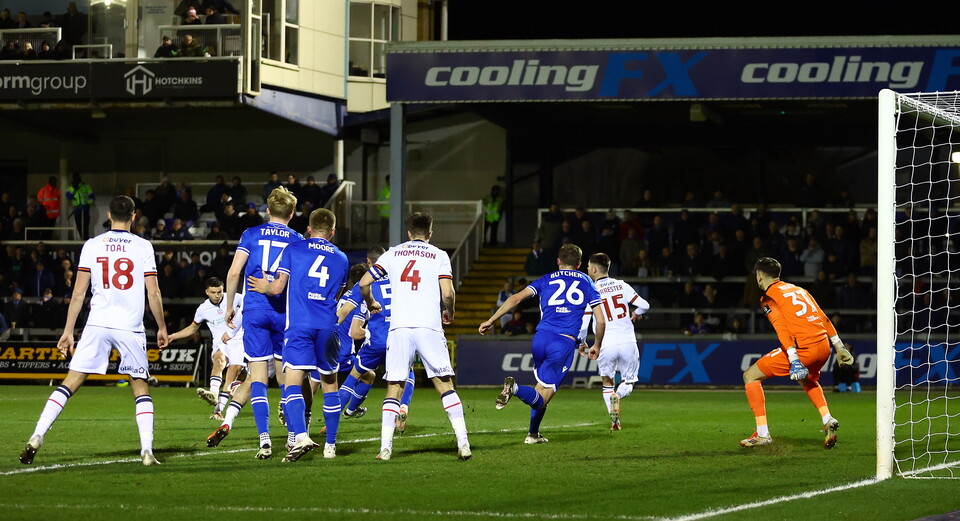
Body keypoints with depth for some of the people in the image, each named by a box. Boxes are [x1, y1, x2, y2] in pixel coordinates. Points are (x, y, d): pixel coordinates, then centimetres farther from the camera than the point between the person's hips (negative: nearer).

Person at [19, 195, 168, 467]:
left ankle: (37, 437, -9)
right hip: (131, 327, -1)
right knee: (140, 386, 11)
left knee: (70, 383, 3)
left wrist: (68, 331, 10)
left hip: (97, 324, 1)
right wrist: (162, 328, 13)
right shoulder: (143, 247, 1)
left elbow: (78, 293, 4)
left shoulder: (92, 246, 4)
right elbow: (153, 294, 0)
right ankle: (147, 450, -1)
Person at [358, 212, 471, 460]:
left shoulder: (392, 254, 13)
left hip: (399, 328, 1)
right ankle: (463, 443, -2)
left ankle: (385, 447, -5)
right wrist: (449, 312, 17)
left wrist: (371, 304, 28)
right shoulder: (439, 256, 7)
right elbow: (447, 293, -4)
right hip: (429, 326, -1)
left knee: (394, 388, 6)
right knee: (445, 384, 6)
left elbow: (364, 283, 9)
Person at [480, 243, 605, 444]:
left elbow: (517, 298, 5)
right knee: (542, 398, -5)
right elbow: (601, 321, 12)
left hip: (541, 337, 3)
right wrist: (596, 346, 28)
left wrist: (491, 320, 8)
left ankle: (533, 434, 19)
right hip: (565, 343, -3)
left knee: (543, 383, 25)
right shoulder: (586, 283, 16)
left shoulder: (546, 280, 17)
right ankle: (515, 388, -35)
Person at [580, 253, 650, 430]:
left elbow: (583, 323, -2)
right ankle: (618, 396, -20)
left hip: (606, 344, -1)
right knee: (628, 382, 15)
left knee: (607, 383, 18)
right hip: (627, 341, 1)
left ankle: (614, 420, -1)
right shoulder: (622, 285, 4)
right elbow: (644, 305, 3)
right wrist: (636, 314, 27)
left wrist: (581, 343, 16)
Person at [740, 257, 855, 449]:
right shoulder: (798, 289, 24)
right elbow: (824, 319, 22)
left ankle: (762, 434, 1)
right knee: (808, 380, 39)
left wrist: (794, 360, -21)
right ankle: (828, 420, 16)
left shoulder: (768, 298, 3)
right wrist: (839, 347, 26)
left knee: (751, 376, 6)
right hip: (823, 346, 7)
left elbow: (782, 328, -12)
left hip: (802, 348, -7)